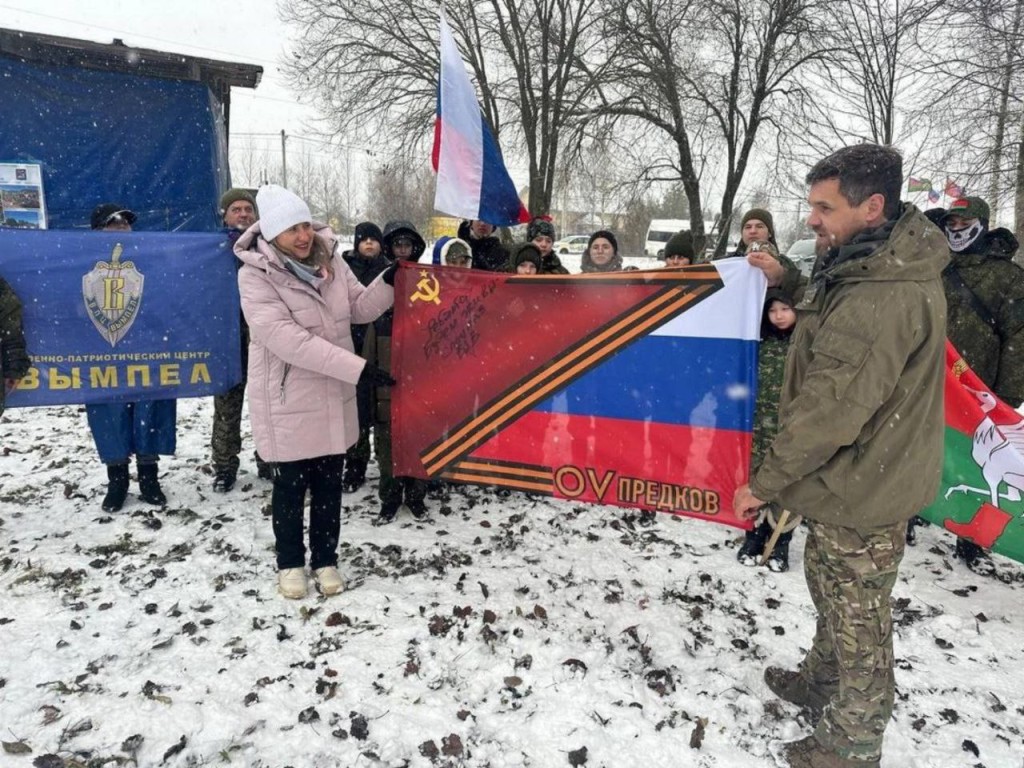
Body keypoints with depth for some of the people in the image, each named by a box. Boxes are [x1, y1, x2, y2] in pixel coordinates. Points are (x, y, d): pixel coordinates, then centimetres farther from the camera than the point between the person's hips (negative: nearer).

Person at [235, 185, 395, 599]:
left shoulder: (329, 259, 0)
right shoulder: (255, 275, -17)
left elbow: (360, 308, 9)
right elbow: (287, 339, -26)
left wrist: (389, 282, -12)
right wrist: (358, 367, -29)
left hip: (333, 395, 5)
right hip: (288, 400, -5)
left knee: (329, 484, 15)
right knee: (290, 486, 11)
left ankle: (325, 559, 32)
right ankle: (290, 563, 32)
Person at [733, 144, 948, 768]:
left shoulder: (884, 297, -29)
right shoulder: (890, 268, 5)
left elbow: (832, 406, -29)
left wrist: (767, 480, -19)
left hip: (860, 490, -10)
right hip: (861, 476, 10)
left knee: (858, 618, 8)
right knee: (832, 589, 26)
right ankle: (822, 683, 48)